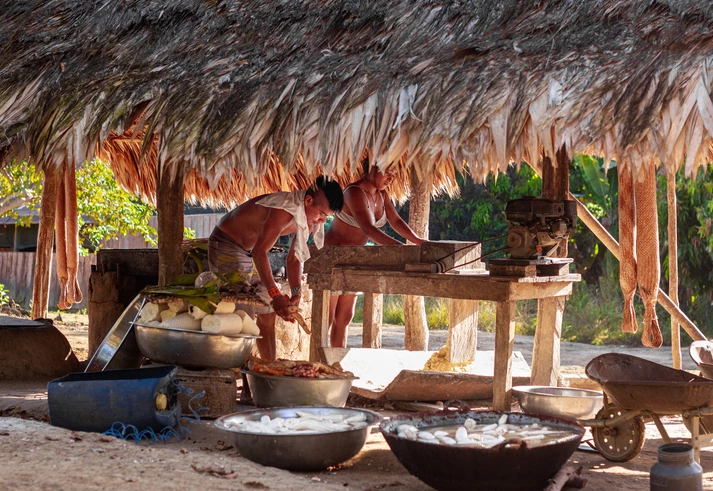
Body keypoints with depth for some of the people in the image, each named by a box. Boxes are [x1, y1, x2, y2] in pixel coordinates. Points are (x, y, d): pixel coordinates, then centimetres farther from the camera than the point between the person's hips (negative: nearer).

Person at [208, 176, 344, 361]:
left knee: (267, 313, 7)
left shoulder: (309, 221, -3)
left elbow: (294, 259, 0)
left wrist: (296, 294, -14)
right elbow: (259, 252, -37)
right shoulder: (286, 211, -32)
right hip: (225, 244, -9)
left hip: (245, 251, 9)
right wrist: (275, 294, -44)